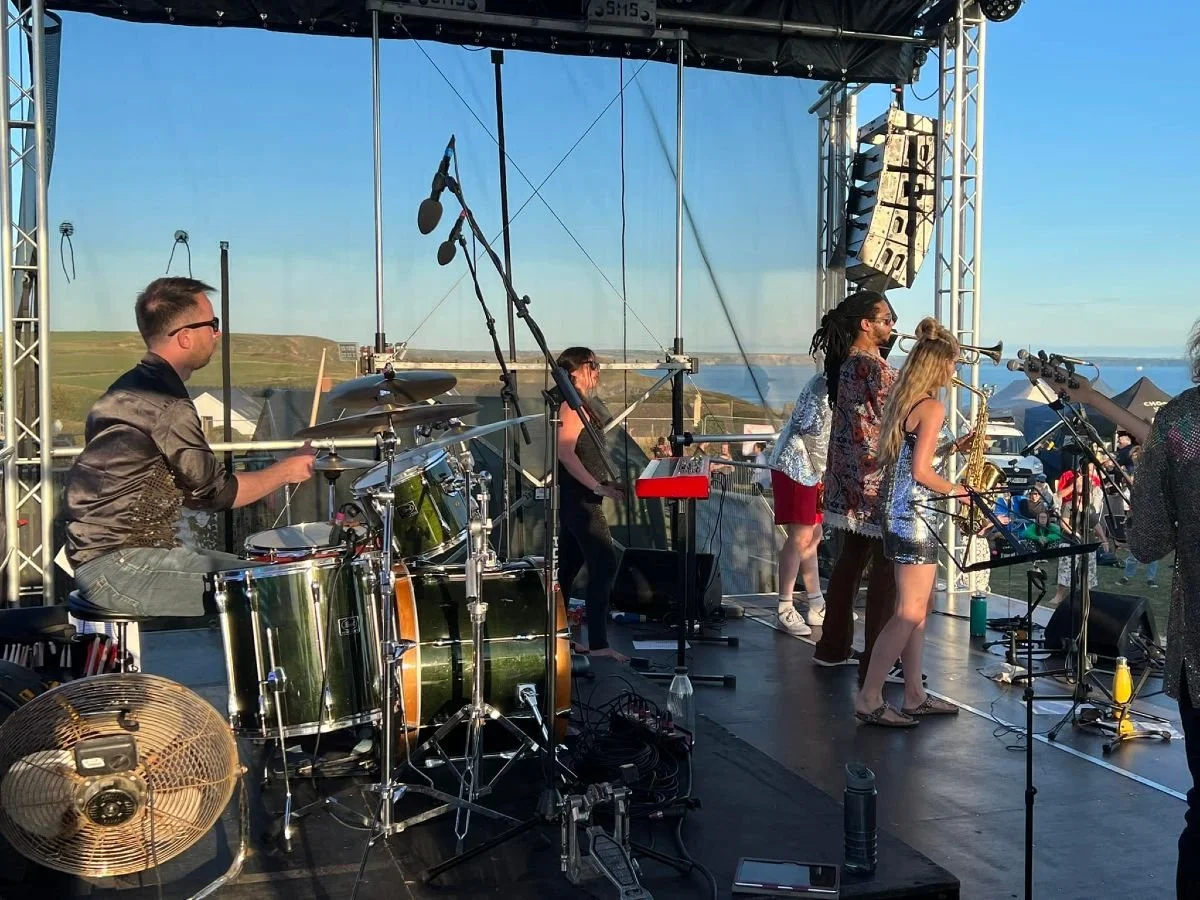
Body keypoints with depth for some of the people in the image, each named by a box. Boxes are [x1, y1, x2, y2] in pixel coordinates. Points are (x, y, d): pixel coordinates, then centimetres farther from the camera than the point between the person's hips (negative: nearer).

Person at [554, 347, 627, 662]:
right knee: (604, 566, -12)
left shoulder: (577, 406, 17)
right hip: (580, 499, -11)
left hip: (575, 499, 11)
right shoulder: (572, 405, -13)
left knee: (568, 566, 12)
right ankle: (597, 643, -11)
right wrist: (599, 487, -25)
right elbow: (566, 453, -23)